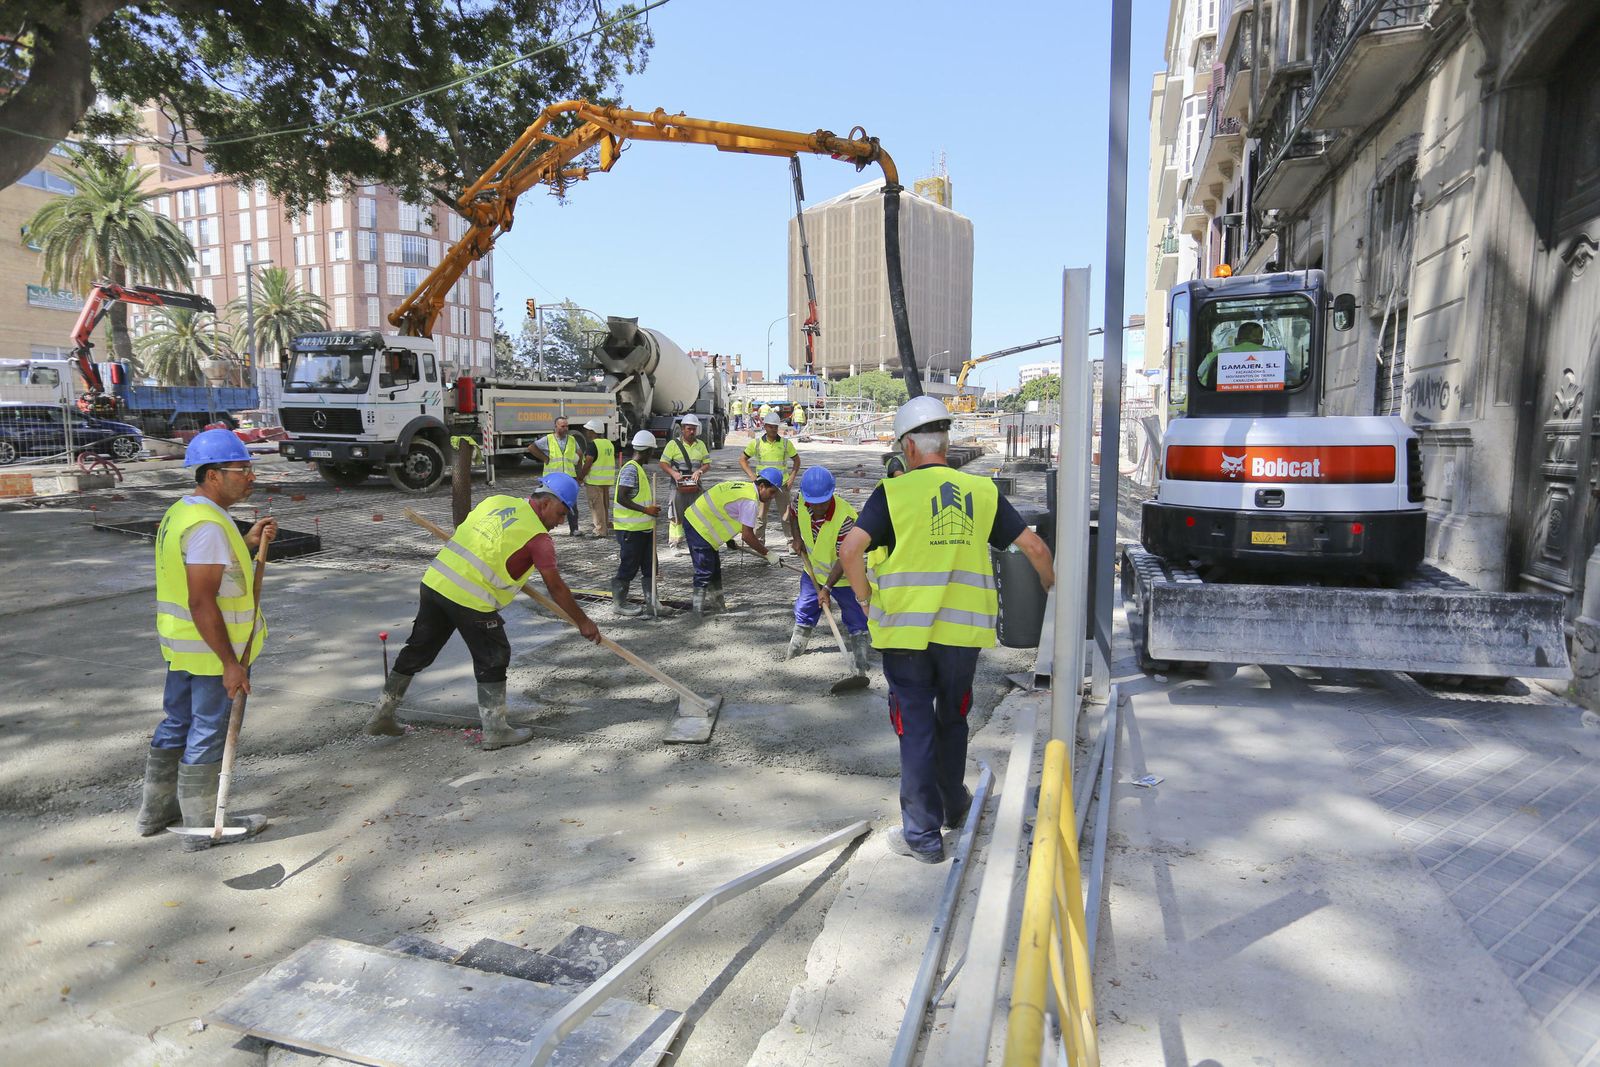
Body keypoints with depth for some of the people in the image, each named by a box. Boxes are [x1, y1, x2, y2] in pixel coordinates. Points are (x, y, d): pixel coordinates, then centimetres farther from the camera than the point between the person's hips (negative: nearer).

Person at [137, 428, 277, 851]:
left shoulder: (180, 512, 9)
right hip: (211, 649, -10)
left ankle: (156, 811, 38)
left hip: (180, 643, 10)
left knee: (177, 725, 22)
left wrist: (248, 543, 9)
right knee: (207, 736, 3)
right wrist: (230, 663, -24)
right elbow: (201, 603, -26)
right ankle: (203, 827, 17)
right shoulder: (208, 525, -23)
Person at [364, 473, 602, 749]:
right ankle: (495, 731, 15)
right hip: (470, 601, -7)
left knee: (419, 649, 19)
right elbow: (556, 588, -5)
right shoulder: (539, 537, -7)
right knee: (493, 659, 8)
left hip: (434, 581, 7)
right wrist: (583, 622, 3)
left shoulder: (495, 500, 12)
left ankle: (382, 715, 33)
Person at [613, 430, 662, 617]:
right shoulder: (630, 469, -17)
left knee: (649, 565, 13)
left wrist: (651, 511, 18)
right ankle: (619, 603, 12)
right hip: (630, 529, -10)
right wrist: (645, 509, -24)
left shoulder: (638, 469, 14)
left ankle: (651, 600, 21)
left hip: (644, 528, 10)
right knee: (628, 567, 0)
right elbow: (621, 497, -24)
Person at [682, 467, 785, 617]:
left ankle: (715, 599, 28)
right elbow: (747, 535, -19)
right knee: (705, 569, -3)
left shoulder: (744, 487, 9)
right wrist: (767, 554, -10)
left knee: (714, 565, 17)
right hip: (699, 527, -10)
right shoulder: (750, 500, -19)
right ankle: (698, 607, 5)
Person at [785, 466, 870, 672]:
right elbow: (793, 515, 10)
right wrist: (797, 538, -4)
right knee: (804, 610, 21)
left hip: (842, 577, -6)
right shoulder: (802, 501, -18)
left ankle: (860, 663, 11)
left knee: (856, 619, 1)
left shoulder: (845, 517, -35)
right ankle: (795, 648, 42)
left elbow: (844, 559, -29)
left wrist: (827, 588, -27)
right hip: (813, 570, 6)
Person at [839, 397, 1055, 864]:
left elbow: (850, 550, -16)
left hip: (905, 629, -3)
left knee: (916, 727, 6)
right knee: (952, 719, 23)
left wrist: (867, 601, -3)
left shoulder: (894, 491, -5)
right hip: (963, 628, 4)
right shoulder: (982, 491, 5)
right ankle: (953, 806, 41)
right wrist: (1050, 585, 24)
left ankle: (922, 834, 12)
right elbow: (1034, 547, 6)